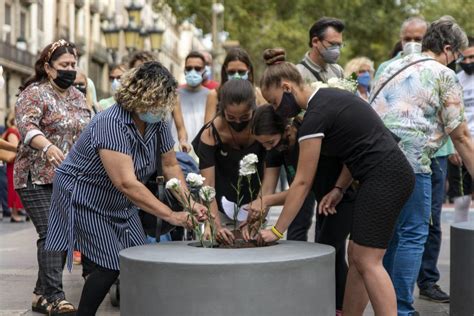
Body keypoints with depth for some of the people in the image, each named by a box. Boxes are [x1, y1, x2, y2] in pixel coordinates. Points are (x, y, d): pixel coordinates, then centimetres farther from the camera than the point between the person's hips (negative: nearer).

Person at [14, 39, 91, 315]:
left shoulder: (78, 97, 15)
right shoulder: (35, 93, -7)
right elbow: (26, 126, -23)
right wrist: (47, 146, -41)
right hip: (39, 178, -7)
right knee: (51, 234, -14)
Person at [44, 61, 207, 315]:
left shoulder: (158, 123, -8)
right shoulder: (111, 125, -32)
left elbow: (171, 166, 1)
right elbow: (126, 183, -37)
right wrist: (171, 215, -38)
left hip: (119, 205, 8)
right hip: (85, 200, -8)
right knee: (109, 266, -14)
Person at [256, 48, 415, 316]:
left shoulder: (316, 115, -14)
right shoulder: (330, 97, 13)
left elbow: (302, 183, -12)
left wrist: (277, 230, -6)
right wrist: (339, 189, 6)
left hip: (384, 178, -10)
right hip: (393, 174, 10)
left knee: (367, 261, -9)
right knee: (357, 256, 10)